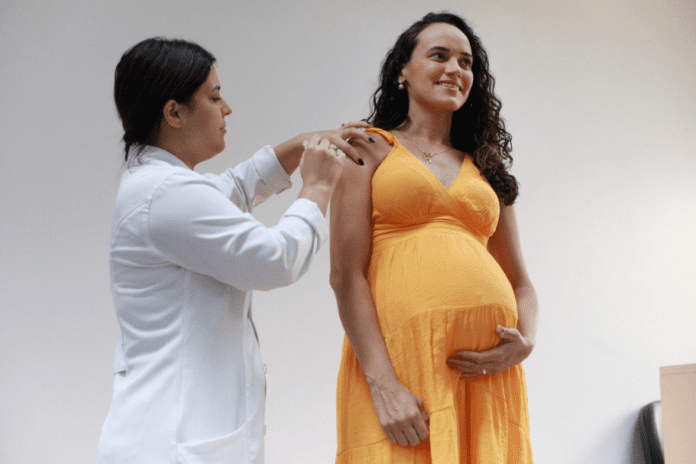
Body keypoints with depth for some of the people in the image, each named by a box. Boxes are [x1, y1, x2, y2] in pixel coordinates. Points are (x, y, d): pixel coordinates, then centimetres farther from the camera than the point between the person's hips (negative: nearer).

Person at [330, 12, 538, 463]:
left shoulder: (485, 168, 19)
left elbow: (520, 283, 20)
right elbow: (346, 274, -3)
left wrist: (525, 342, -2)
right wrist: (383, 383, -14)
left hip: (486, 371, 4)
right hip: (400, 360, -4)